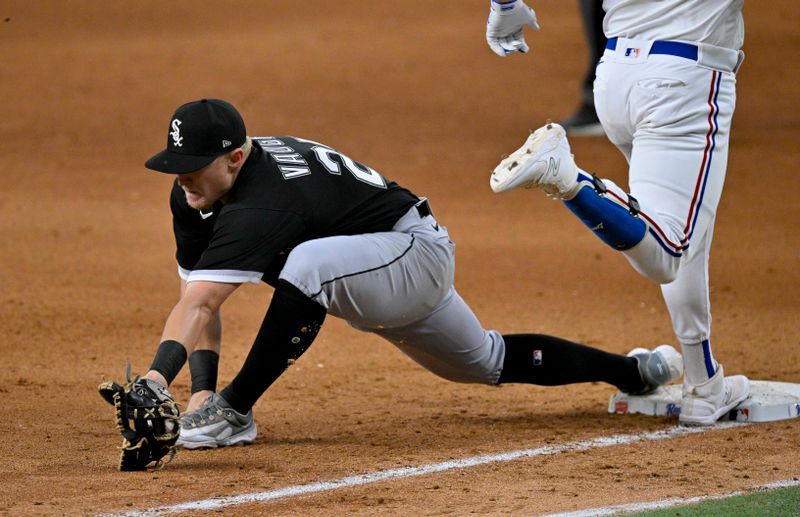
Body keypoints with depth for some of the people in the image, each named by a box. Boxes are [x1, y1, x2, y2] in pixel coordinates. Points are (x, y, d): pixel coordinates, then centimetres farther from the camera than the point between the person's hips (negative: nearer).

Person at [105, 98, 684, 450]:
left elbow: (198, 304, -49)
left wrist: (155, 378, -58)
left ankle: (237, 410, -27)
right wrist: (200, 389, -21)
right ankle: (632, 371, 43)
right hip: (379, 276, 10)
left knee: (309, 263, -40)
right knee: (489, 363, 26)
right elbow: (199, 304, -8)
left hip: (417, 251, -10)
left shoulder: (259, 204, -37)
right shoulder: (195, 194, -9)